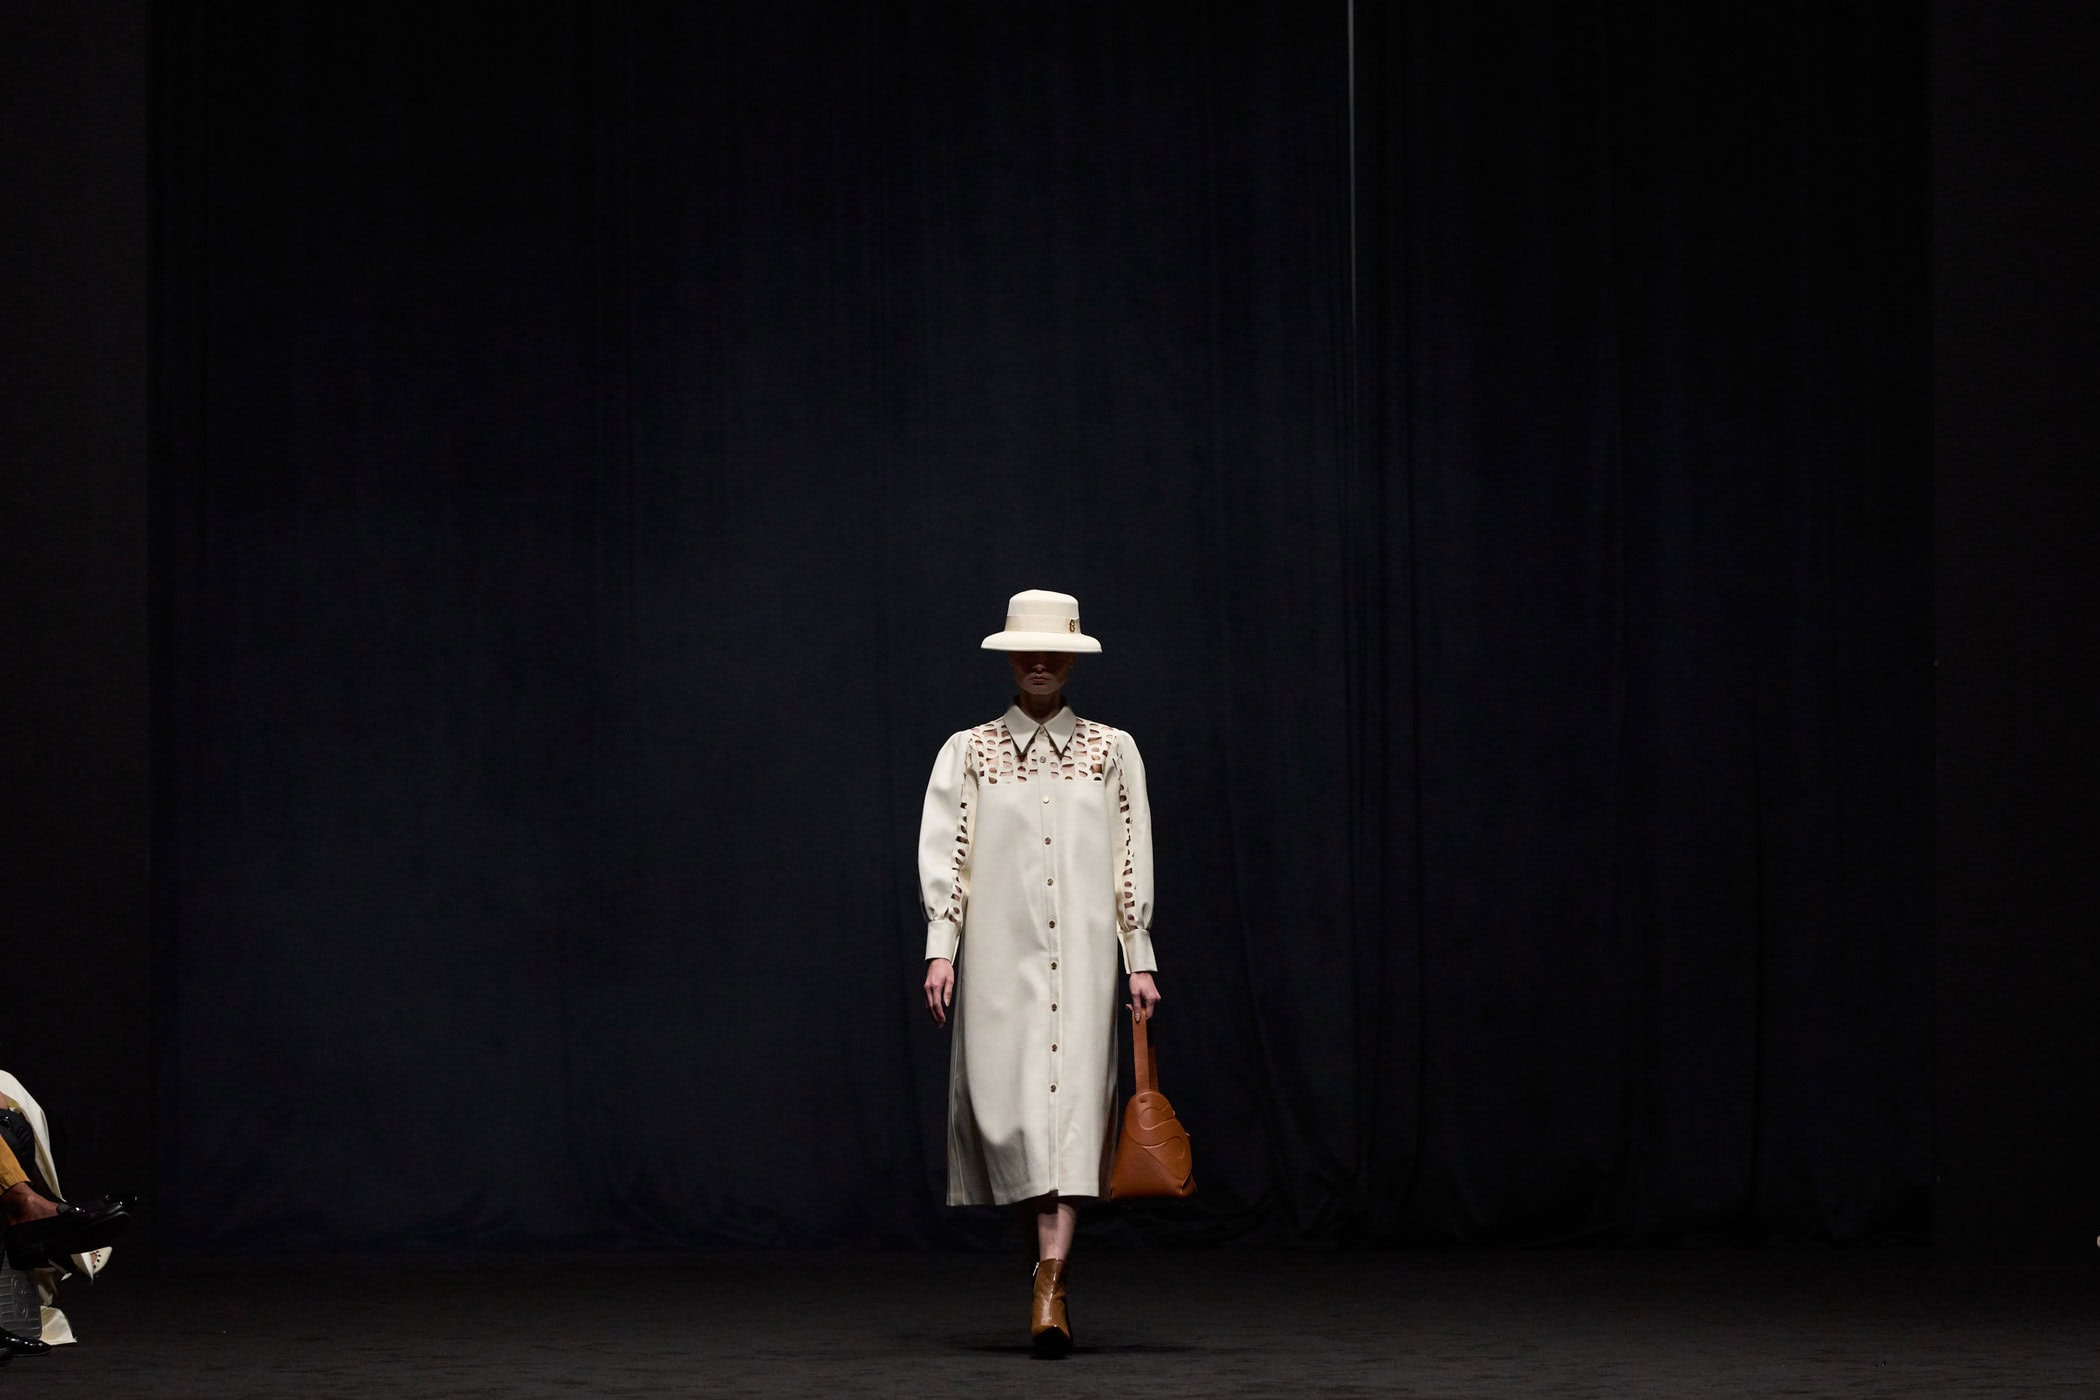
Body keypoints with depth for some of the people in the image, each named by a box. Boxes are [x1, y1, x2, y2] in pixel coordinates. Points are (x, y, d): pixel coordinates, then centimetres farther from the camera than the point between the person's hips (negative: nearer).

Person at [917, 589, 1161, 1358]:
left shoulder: (1112, 751, 10)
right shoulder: (968, 752, 8)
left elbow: (1132, 863, 9)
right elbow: (943, 855, 3)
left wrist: (1140, 960, 5)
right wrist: (940, 949, -8)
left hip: (1081, 953, 0)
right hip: (1000, 954, 0)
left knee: (1073, 1094, -12)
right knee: (1008, 1101, -6)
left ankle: (1050, 1283, -20)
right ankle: (1053, 1258, 9)